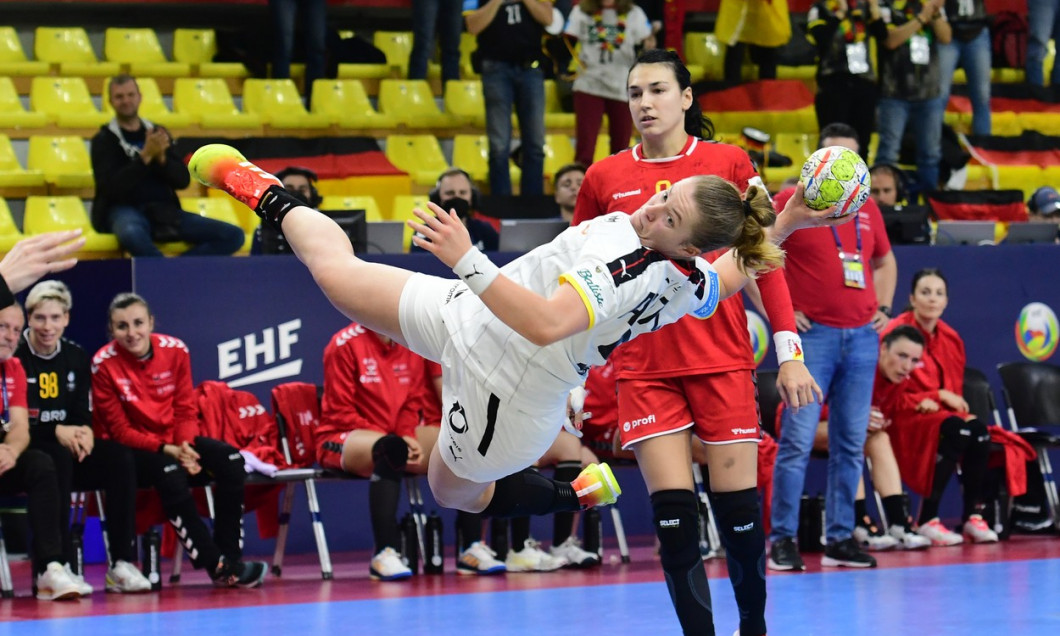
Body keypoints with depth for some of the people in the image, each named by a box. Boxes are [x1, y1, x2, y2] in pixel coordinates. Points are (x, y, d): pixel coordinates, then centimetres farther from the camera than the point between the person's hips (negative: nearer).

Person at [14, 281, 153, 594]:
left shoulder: (76, 357, 10)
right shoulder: (15, 356, -9)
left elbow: (83, 413, 10)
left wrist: (84, 433, -15)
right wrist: (56, 432, -24)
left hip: (70, 444, 6)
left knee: (120, 459, -20)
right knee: (59, 459, -37)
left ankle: (122, 565, -22)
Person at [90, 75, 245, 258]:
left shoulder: (158, 133, 15)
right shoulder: (104, 140, 2)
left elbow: (182, 180, 8)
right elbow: (111, 187, -13)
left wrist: (161, 157, -11)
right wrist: (146, 156, -19)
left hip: (164, 210, 5)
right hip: (124, 210, -5)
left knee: (233, 236, -11)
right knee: (131, 234, -44)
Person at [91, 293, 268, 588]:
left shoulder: (175, 350, -4)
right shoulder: (104, 364, -14)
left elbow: (185, 410, 2)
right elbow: (120, 430, -11)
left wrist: (185, 445, -19)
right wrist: (166, 450, -23)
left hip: (173, 443, 5)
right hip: (129, 451, -5)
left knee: (230, 460, -21)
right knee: (169, 472, -36)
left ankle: (230, 557, -21)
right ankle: (215, 564, -34)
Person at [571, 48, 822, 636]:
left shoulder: (728, 163, 2)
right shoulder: (604, 178, 6)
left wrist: (789, 350, -2)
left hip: (723, 360, -1)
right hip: (643, 366, 1)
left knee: (738, 508, 0)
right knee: (673, 511, -8)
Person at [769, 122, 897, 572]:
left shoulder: (867, 209, 13)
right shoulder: (791, 202, -2)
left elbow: (885, 261, 29)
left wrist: (883, 307, 15)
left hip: (861, 334, 5)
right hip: (812, 333, -5)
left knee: (851, 443, 5)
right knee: (798, 439, -8)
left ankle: (840, 538, 11)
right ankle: (782, 539, -3)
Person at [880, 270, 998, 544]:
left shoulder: (950, 338, 9)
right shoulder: (896, 334, -10)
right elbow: (889, 397, -9)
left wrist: (931, 401, -7)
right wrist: (940, 395, -13)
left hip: (941, 413, 6)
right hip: (903, 420, -6)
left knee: (978, 431, -26)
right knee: (954, 429, -34)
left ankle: (973, 516, -19)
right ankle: (927, 521, -31)